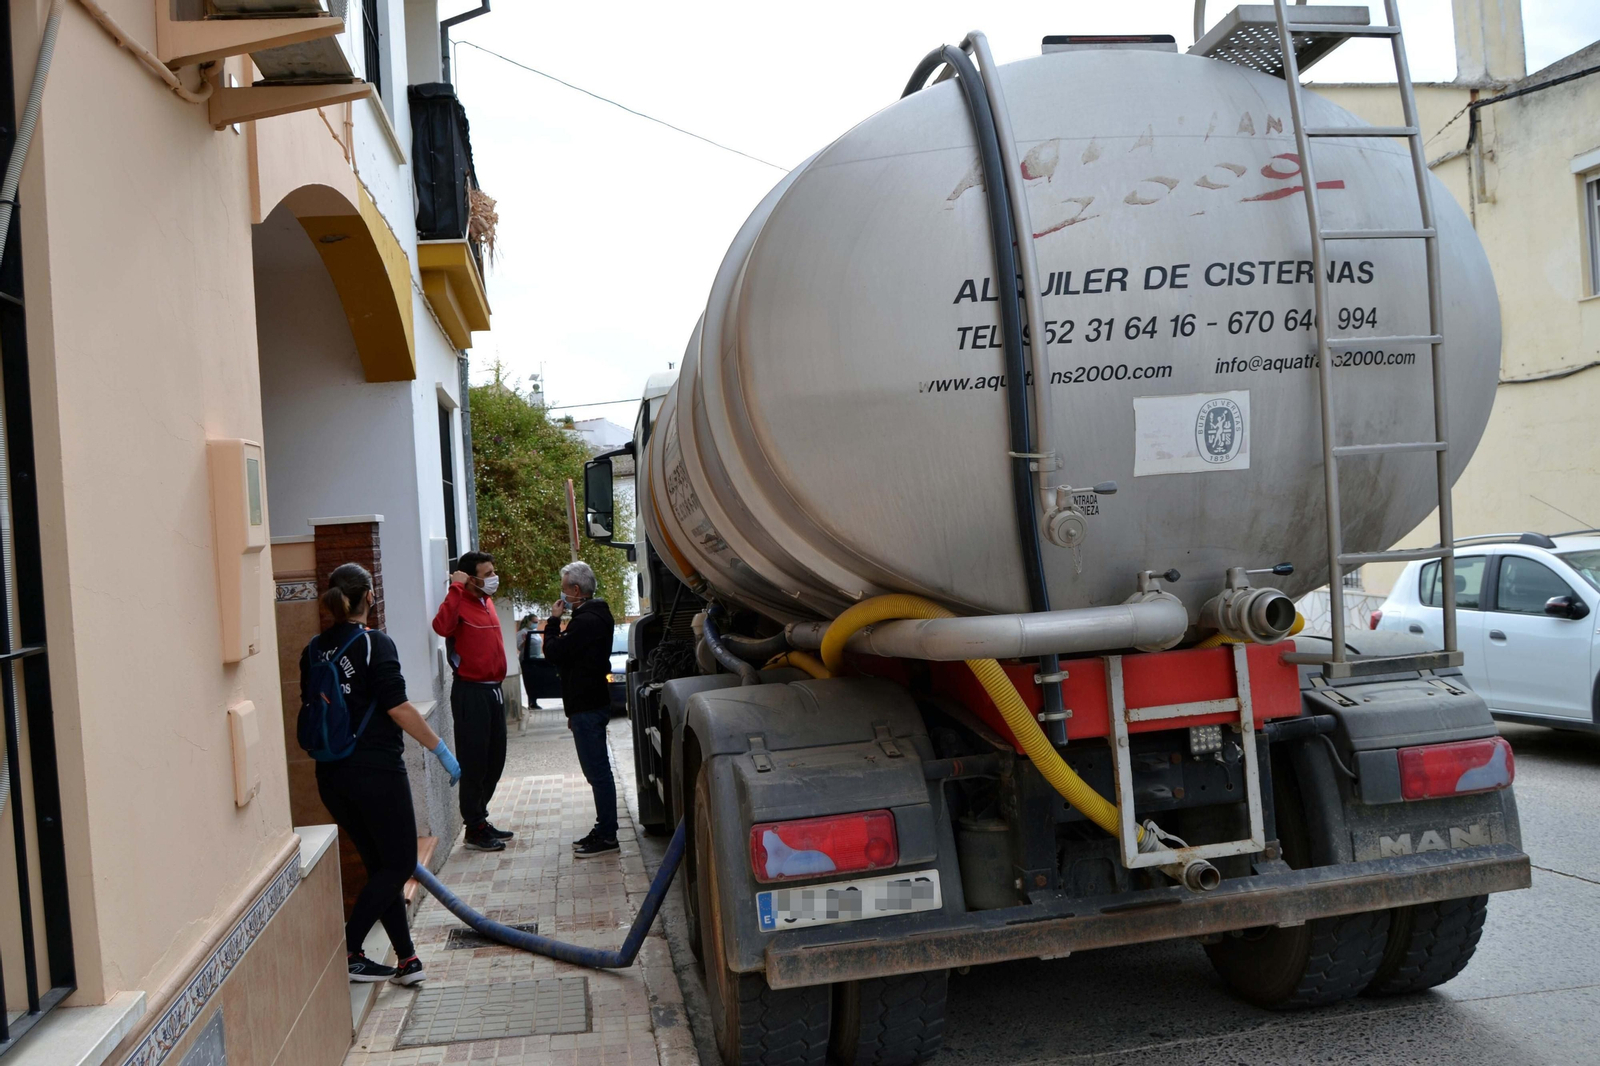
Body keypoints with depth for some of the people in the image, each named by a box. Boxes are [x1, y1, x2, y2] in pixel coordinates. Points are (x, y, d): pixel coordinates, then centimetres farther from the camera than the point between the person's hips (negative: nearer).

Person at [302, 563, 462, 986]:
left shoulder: (314, 650, 7)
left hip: (331, 775, 7)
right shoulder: (374, 643, -12)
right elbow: (398, 708, -16)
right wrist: (441, 749, -10)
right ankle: (347, 949, -1)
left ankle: (407, 958, 16)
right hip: (376, 771, -7)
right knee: (399, 863, 6)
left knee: (380, 864, 14)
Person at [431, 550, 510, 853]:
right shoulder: (461, 604, -12)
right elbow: (442, 626, -35)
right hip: (471, 692, -9)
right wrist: (456, 588, -29)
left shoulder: (487, 601, 15)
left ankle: (480, 819, 28)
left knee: (495, 760, 15)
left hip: (492, 689, 9)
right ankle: (475, 830, 7)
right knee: (474, 763, -2)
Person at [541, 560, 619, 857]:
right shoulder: (595, 616, 16)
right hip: (590, 703, 11)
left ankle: (606, 835, -2)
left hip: (587, 708, -11)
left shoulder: (586, 621, -18)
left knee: (597, 771, -6)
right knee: (597, 771, 15)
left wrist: (554, 621, -5)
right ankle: (604, 830, 22)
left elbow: (554, 652, -19)